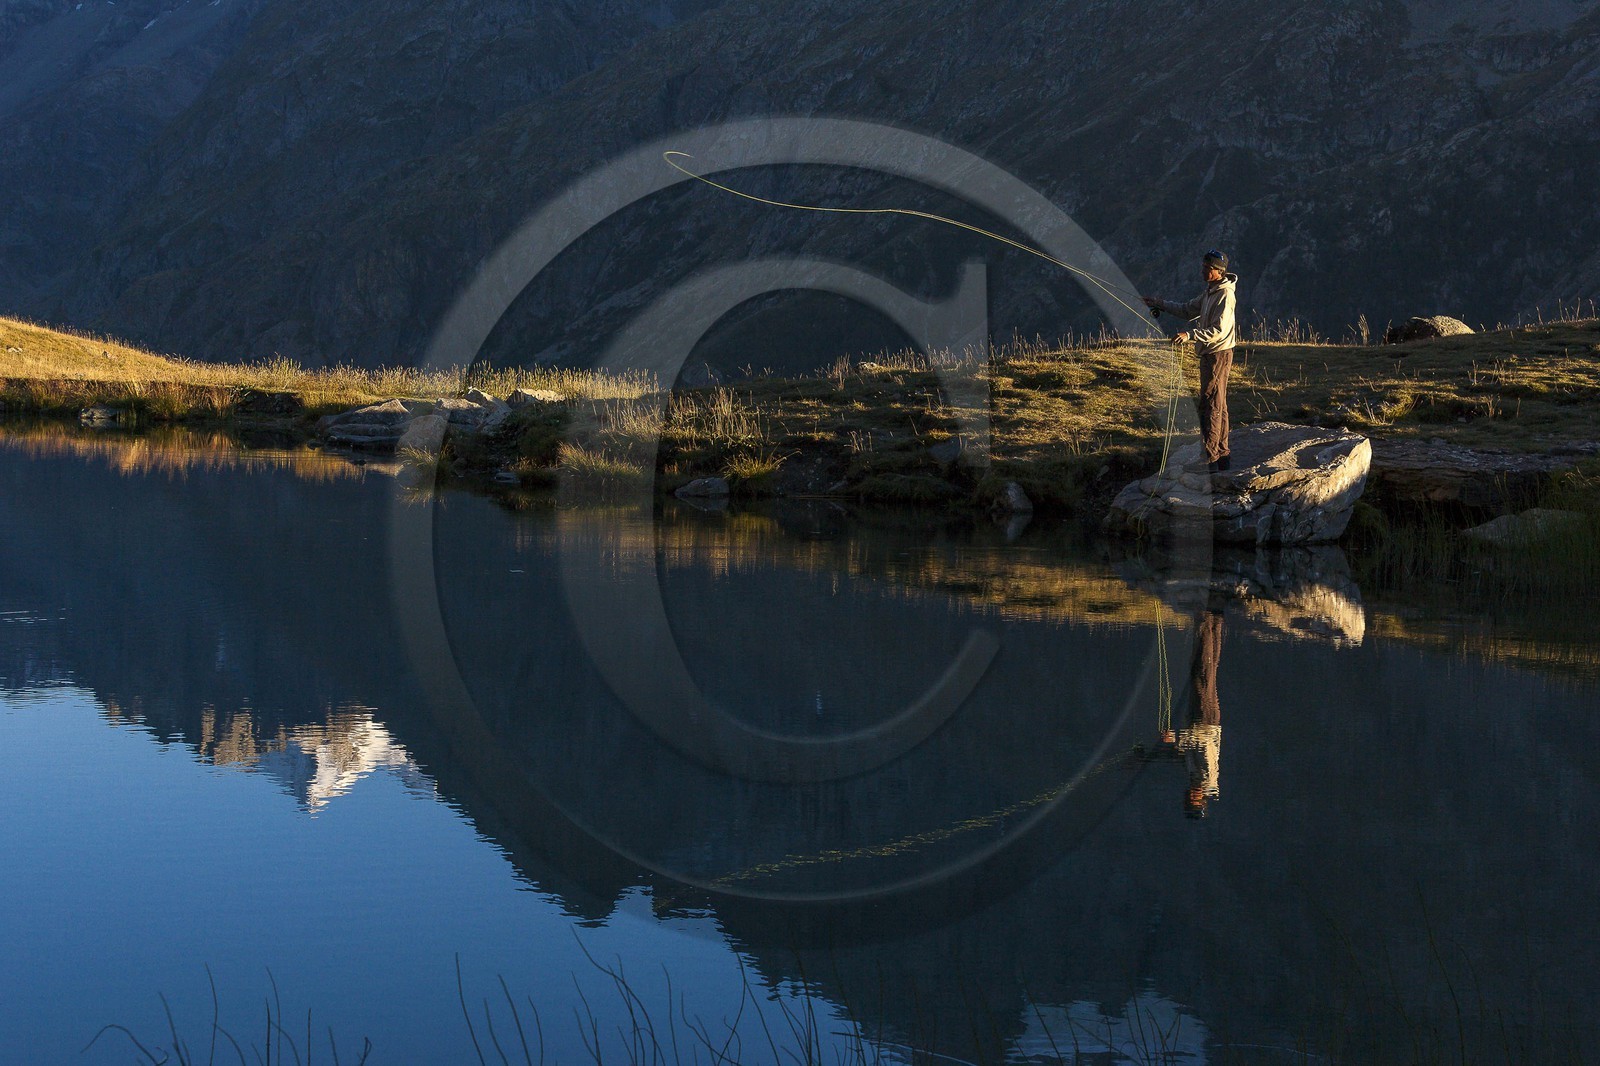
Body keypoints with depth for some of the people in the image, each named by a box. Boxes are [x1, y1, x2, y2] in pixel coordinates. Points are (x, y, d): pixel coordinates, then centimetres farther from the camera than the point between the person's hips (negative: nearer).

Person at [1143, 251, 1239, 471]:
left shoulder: (1225, 295, -17)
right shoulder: (1210, 292, 14)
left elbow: (1219, 330, -24)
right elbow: (1188, 310, 23)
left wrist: (1190, 335, -30)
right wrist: (1160, 303, 17)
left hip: (1218, 354, -10)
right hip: (1210, 354, 10)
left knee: (1210, 405, -9)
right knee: (1218, 405, 14)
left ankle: (1209, 459, -8)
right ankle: (1222, 456, 20)